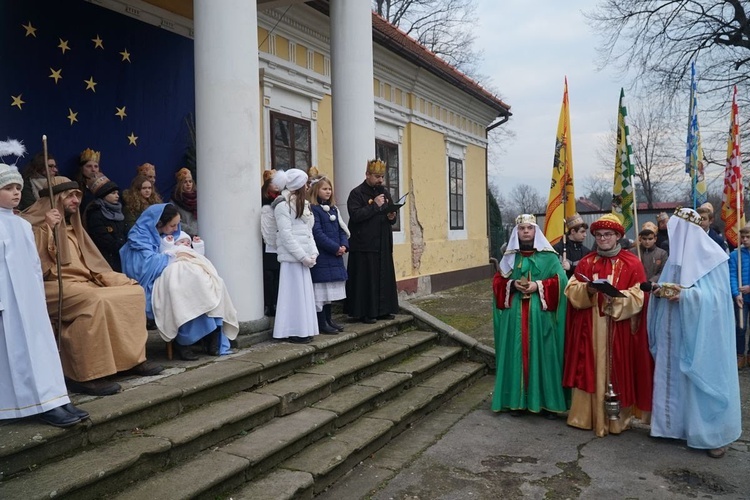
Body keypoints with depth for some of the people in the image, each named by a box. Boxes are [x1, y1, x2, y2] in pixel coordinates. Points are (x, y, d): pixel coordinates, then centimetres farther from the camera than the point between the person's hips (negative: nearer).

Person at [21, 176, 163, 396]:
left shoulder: (72, 226, 24)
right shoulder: (35, 223, -1)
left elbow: (90, 262, 22)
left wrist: (119, 280, 9)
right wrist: (47, 227, -22)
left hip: (82, 282, 9)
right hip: (54, 286, -8)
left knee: (134, 291, -4)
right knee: (97, 301, -36)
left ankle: (131, 358, -3)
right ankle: (84, 375, -32)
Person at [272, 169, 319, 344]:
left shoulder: (302, 203, 17)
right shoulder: (283, 204, -9)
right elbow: (285, 234, -16)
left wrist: (313, 253, 3)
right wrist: (303, 256, -16)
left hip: (303, 256, 8)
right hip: (291, 257, -8)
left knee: (304, 292, 10)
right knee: (294, 293, -4)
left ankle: (304, 330, 17)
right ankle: (293, 332, 4)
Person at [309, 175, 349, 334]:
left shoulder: (333, 209, 14)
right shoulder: (313, 209, -10)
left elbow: (342, 229, 14)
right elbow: (317, 233, -16)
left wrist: (344, 246, -4)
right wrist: (336, 248, -15)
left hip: (335, 256, 8)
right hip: (321, 256, -8)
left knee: (330, 289, 14)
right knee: (320, 290, -3)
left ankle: (328, 319, 23)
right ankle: (321, 323, 3)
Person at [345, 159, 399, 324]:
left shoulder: (385, 193, 14)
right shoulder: (357, 193, -6)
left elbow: (391, 214, 21)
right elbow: (355, 215, -20)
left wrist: (392, 217, -2)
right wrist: (375, 205, -19)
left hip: (383, 244, 7)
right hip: (364, 245, -7)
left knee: (384, 277, 9)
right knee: (366, 279, -4)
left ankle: (383, 310, 19)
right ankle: (365, 312, 4)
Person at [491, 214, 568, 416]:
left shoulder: (548, 256, 4)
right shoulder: (509, 257, 11)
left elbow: (561, 281, -3)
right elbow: (497, 282, 10)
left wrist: (538, 286, -16)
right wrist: (512, 285, -9)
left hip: (541, 316, -2)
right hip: (515, 316, 2)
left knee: (542, 356, 0)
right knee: (517, 355, 4)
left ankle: (546, 400, 10)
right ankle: (518, 399, 13)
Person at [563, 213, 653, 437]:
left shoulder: (632, 263, 0)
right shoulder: (586, 263, 9)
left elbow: (638, 297, -7)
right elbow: (571, 290, 3)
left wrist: (615, 297, -23)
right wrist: (587, 290, -17)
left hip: (620, 329, -2)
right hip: (589, 328, 3)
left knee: (617, 370, 1)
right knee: (589, 370, 4)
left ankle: (618, 417, 13)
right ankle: (587, 415, 13)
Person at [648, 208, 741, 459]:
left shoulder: (713, 257, -9)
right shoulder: (675, 255, 10)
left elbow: (716, 297, -15)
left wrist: (684, 294, -26)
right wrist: (661, 291, -10)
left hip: (700, 336, -6)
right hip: (674, 334, 6)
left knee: (701, 379, -1)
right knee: (674, 378, 10)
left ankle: (713, 433, 10)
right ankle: (676, 423, 22)